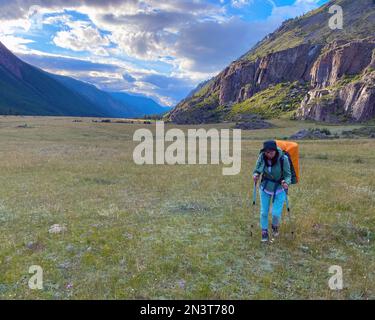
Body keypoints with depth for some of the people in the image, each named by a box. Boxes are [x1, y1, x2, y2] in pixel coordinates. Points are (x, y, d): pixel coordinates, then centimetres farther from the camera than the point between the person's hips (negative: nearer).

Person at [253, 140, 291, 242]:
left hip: (279, 188, -2)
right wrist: (255, 175, -28)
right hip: (265, 187, 2)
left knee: (276, 213, -6)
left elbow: (288, 174, -15)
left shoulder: (283, 158, -24)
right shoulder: (261, 157, -17)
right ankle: (264, 232, 29)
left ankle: (275, 226, 30)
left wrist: (286, 182, -37)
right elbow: (257, 170, -4)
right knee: (264, 212, 5)